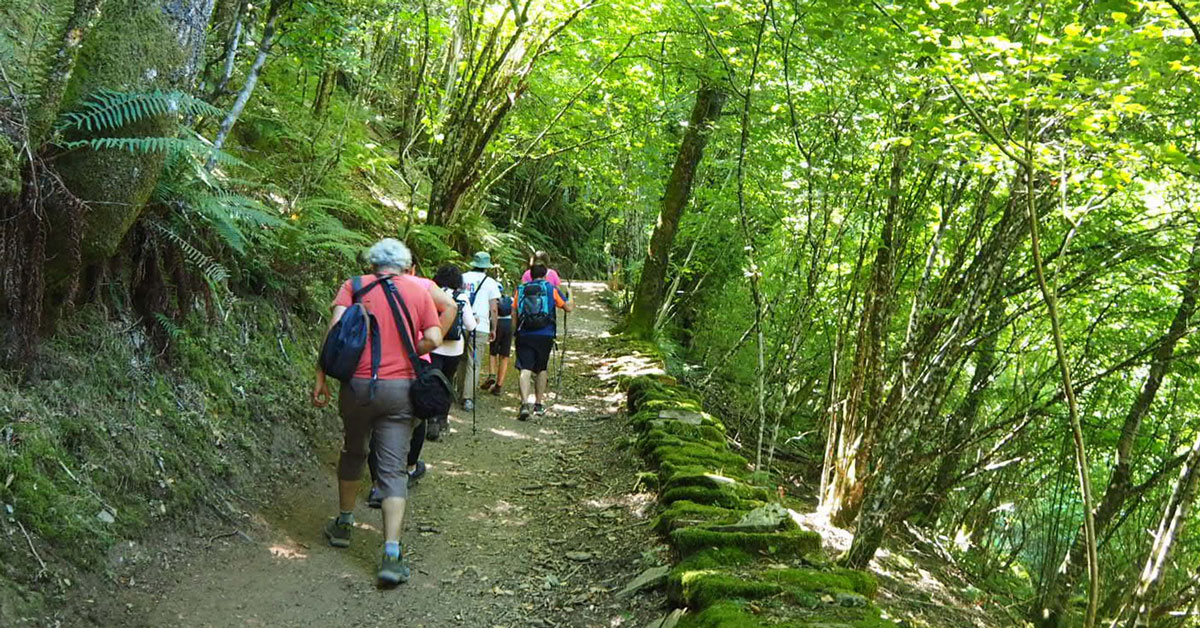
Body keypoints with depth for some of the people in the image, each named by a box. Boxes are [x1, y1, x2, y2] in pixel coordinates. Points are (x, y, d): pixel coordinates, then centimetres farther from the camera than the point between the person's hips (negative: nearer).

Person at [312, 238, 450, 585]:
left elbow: (336, 330, -9)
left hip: (358, 384, 1)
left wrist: (321, 378, -5)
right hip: (401, 388, 0)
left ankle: (343, 524, 40)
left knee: (352, 452, 24)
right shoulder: (419, 291, 6)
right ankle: (391, 554, -11)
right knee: (393, 469, -1)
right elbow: (433, 340, -2)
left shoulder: (354, 287, 3)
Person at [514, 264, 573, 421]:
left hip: (524, 335, 0)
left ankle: (525, 403, -23)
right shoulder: (551, 289, 4)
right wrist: (572, 302, 27)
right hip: (545, 336, 0)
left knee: (525, 369, -5)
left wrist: (515, 331, 14)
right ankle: (538, 404, 24)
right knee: (542, 369, 16)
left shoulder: (521, 290, 9)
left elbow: (514, 312, 5)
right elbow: (568, 308, 6)